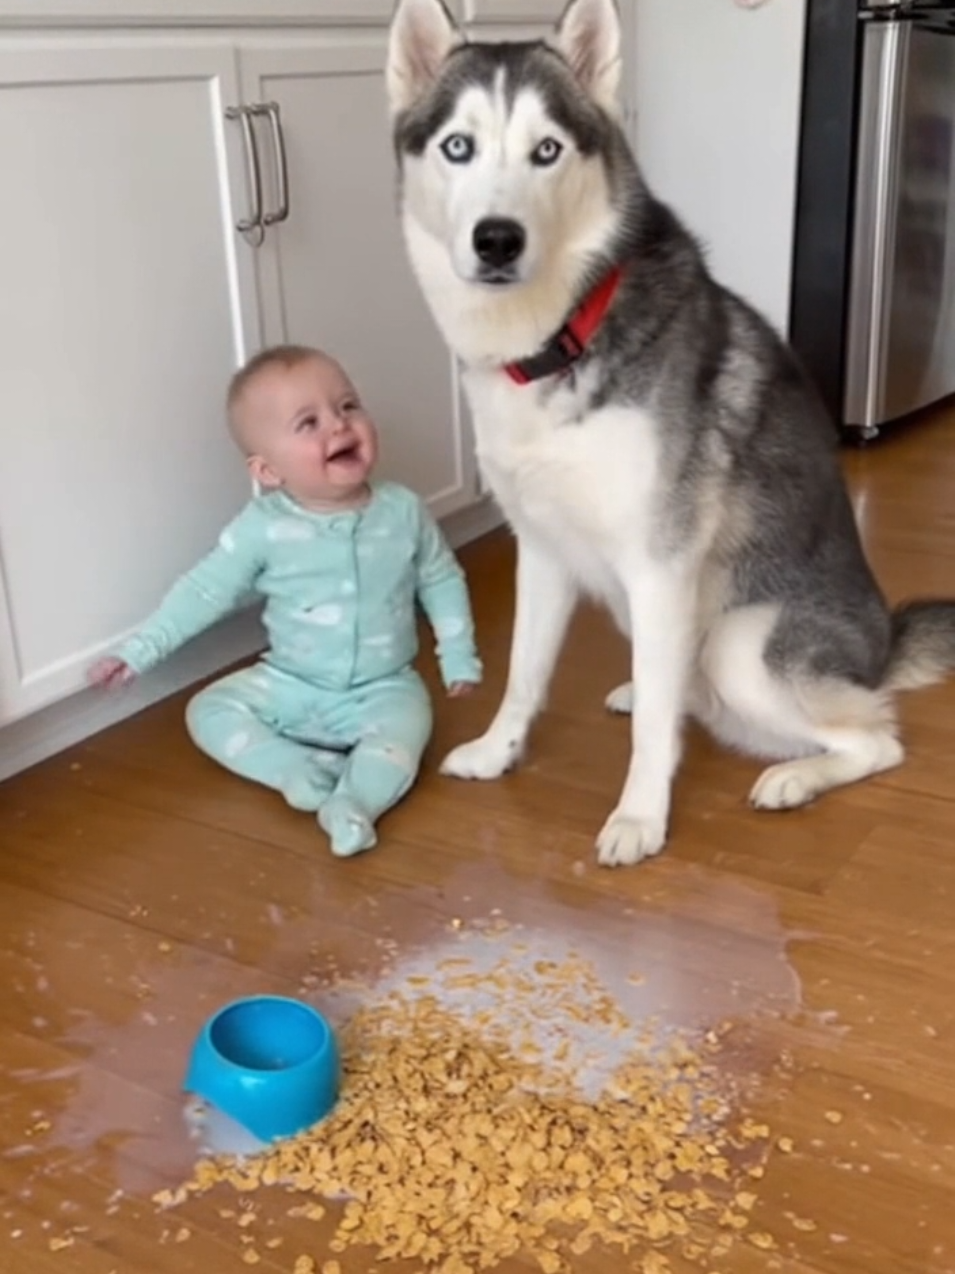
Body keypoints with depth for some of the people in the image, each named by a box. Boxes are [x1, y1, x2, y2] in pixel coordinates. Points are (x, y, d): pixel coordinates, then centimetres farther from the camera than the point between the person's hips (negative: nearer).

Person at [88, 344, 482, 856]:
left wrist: (459, 657, 4)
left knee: (404, 724, -31)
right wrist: (138, 651, -10)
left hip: (383, 689, -1)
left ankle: (353, 802, -44)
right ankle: (303, 770, -25)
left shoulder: (403, 511, -9)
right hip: (289, 685, 1)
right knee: (209, 709, -15)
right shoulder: (263, 528, -14)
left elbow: (442, 582, 5)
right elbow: (205, 590, -7)